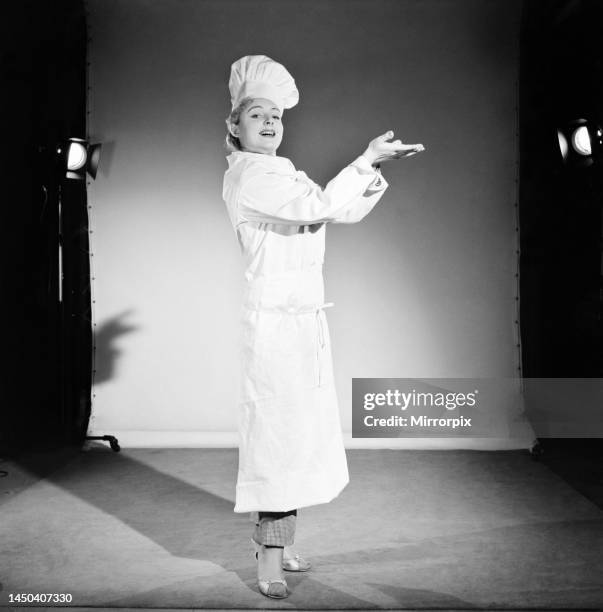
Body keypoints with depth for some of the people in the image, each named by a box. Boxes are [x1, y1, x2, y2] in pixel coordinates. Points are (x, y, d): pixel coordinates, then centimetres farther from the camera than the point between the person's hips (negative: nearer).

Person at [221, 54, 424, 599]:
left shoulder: (287, 176, 17)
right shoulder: (245, 175, -9)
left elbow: (349, 211, 18)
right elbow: (317, 207, -21)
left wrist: (378, 165, 6)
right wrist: (367, 159, -13)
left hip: (308, 319, 9)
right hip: (274, 320, -9)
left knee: (299, 432, 13)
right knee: (276, 432, -6)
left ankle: (279, 544, 24)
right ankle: (270, 564, 2)